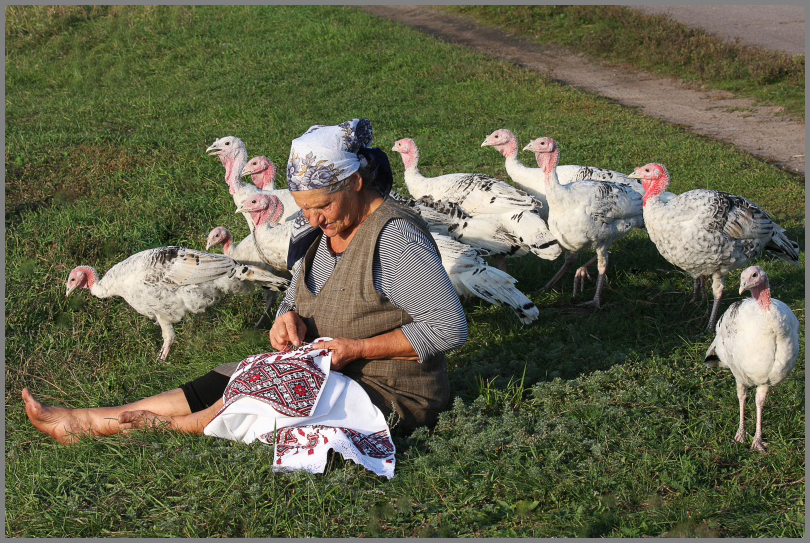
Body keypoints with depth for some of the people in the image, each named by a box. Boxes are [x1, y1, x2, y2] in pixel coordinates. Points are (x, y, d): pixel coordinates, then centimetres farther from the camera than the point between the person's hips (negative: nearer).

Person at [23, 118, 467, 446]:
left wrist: (356, 348, -23)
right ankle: (79, 422, -2)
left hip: (390, 394, -8)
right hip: (325, 370, 8)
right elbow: (299, 298, 15)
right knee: (219, 383, -2)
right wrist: (289, 320, -11)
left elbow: (449, 328, -23)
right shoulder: (317, 230, 4)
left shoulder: (395, 238, -22)